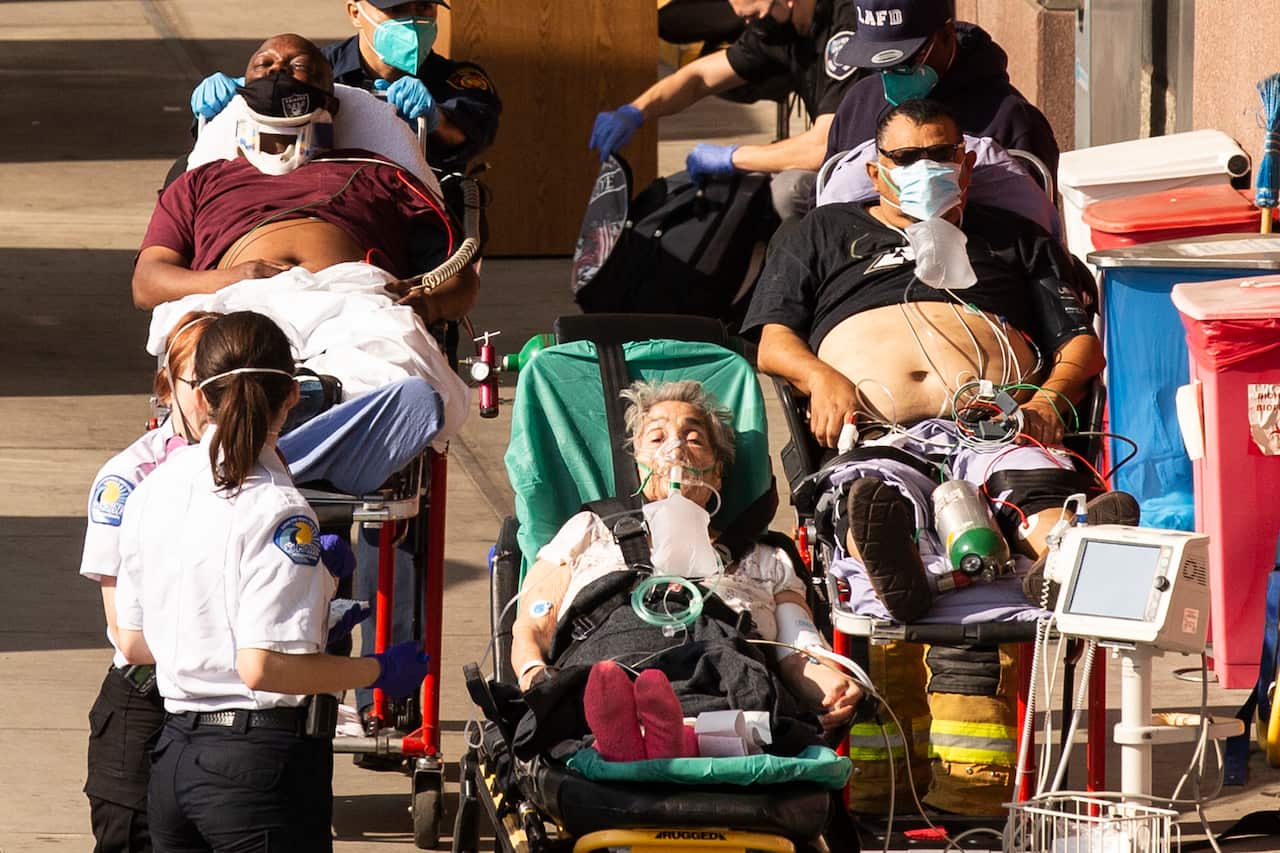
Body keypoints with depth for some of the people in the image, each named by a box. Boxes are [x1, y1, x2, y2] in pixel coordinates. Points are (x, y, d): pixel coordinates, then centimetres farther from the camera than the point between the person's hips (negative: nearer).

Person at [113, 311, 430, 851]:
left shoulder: (156, 486, 6)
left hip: (175, 757, 7)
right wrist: (378, 672, -8)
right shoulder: (275, 510, -15)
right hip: (265, 758, -7)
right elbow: (263, 666, -22)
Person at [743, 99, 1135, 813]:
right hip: (881, 436, -1)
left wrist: (1053, 394, 2)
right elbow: (773, 339, 22)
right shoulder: (826, 234, 33)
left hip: (994, 426, 1)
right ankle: (892, 568, -76)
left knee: (1036, 486, -39)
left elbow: (1082, 341, 25)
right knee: (877, 490, -42)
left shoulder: (1014, 240, 34)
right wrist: (822, 377, -1)